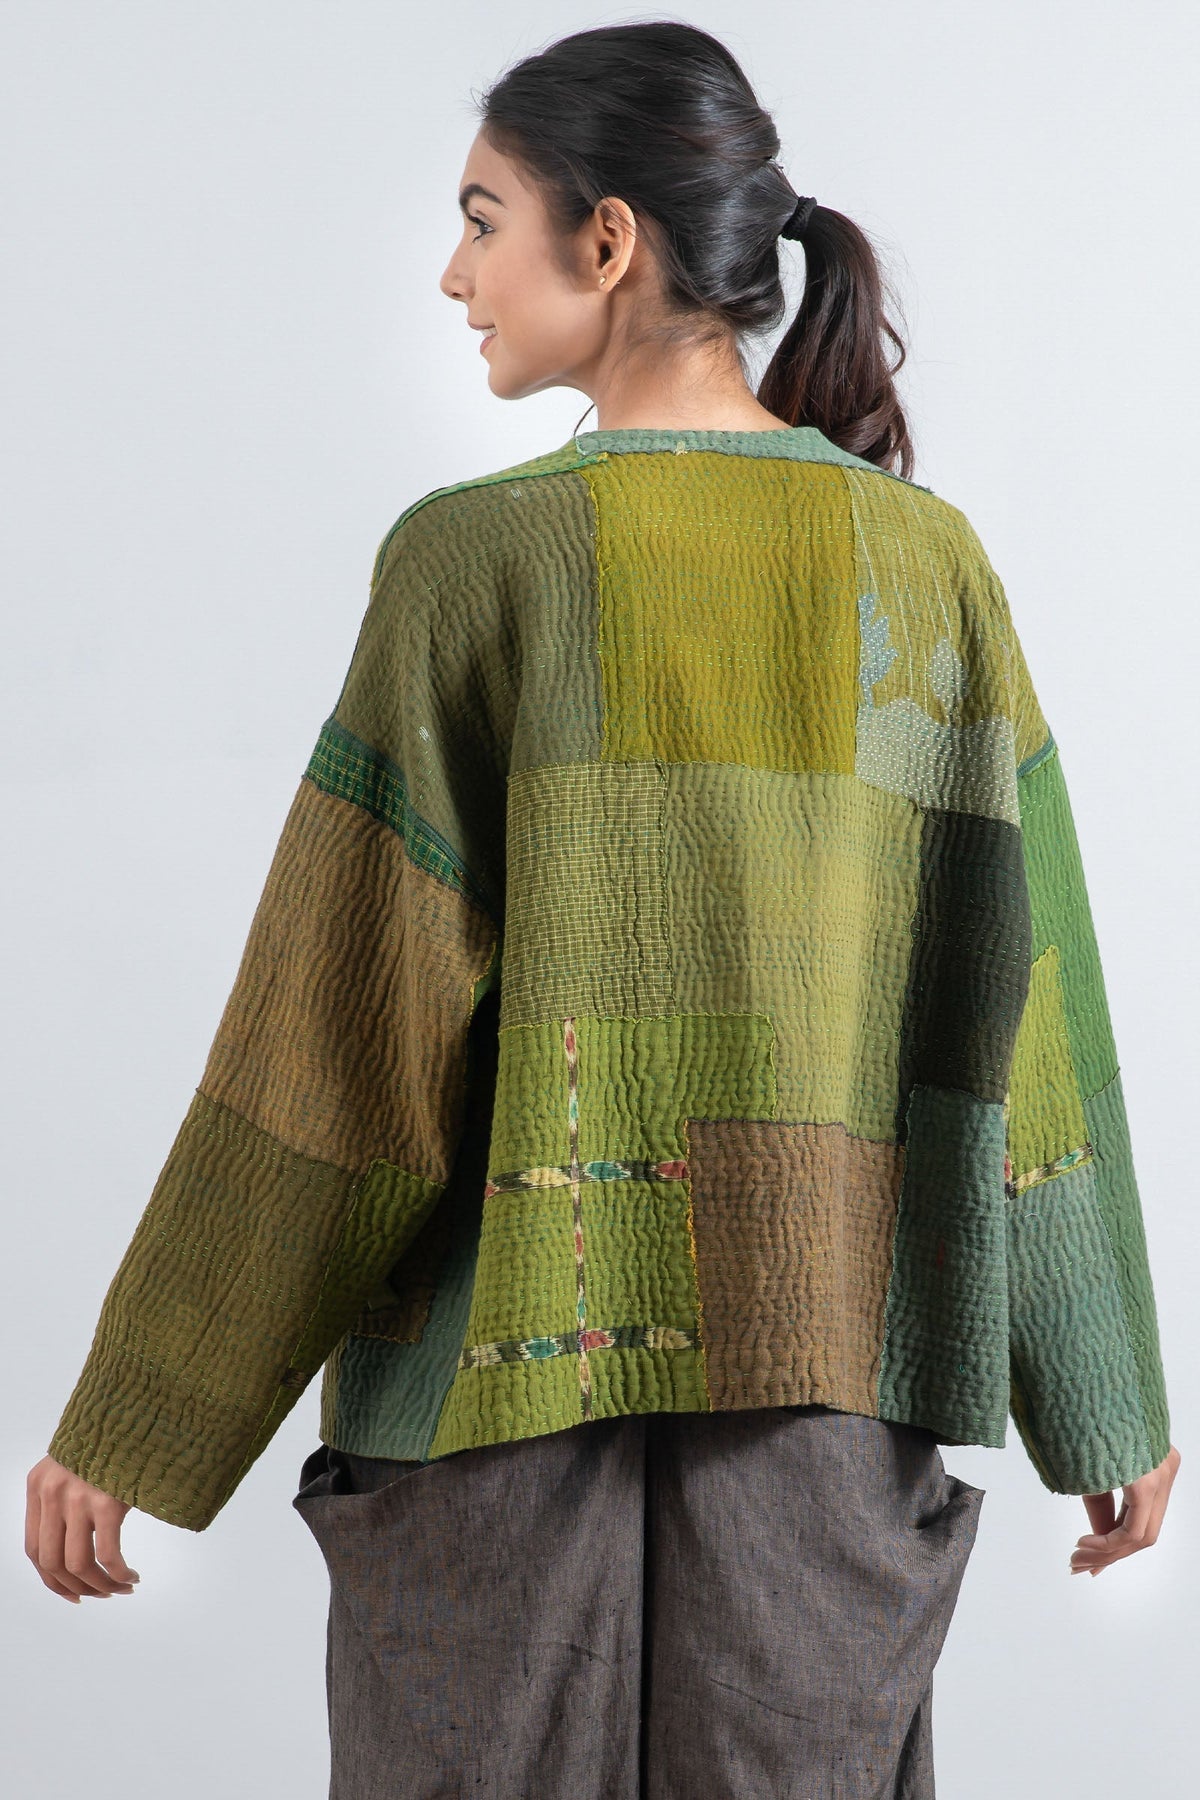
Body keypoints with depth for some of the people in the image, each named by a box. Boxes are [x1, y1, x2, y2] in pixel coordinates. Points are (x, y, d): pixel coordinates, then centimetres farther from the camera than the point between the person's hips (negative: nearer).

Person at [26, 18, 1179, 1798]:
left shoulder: (477, 561, -11)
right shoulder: (929, 564, 0)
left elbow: (332, 1029, -11)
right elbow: (1026, 1002, 2)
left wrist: (128, 1421, -3)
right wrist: (1106, 1403, 12)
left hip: (514, 1354, -3)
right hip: (824, 1369, 3)